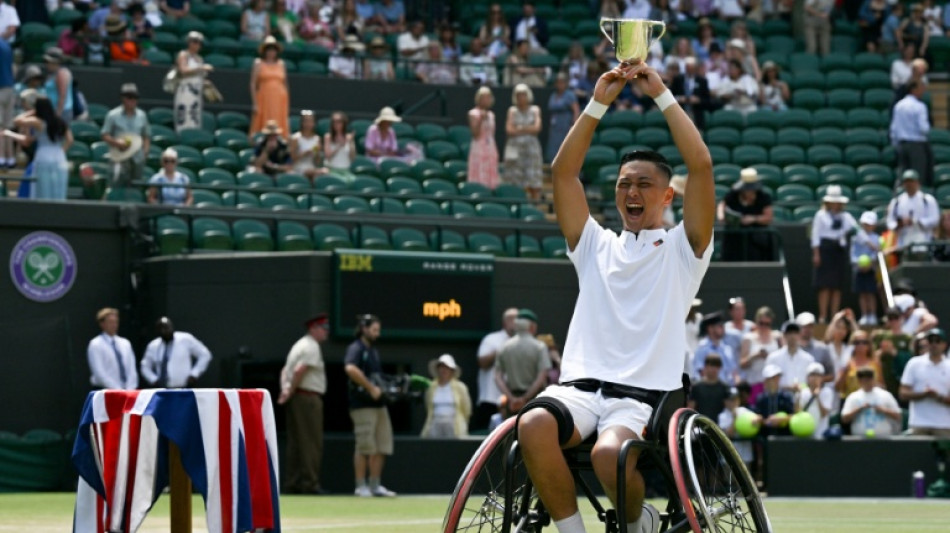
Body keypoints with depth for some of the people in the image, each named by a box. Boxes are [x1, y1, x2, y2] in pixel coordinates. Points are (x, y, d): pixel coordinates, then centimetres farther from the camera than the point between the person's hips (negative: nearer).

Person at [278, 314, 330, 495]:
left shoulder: (300, 345, 21)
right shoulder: (311, 346, -11)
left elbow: (285, 370, 20)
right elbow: (299, 370, -22)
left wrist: (285, 390, 7)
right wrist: (291, 391, -13)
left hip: (295, 398, 10)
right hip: (308, 397, -10)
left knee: (295, 442, 9)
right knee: (311, 441, -8)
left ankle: (294, 483, 11)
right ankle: (310, 483, -10)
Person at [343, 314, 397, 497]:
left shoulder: (373, 351, 21)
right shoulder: (356, 348, -7)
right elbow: (351, 369, -26)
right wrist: (371, 388, -24)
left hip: (379, 404, 9)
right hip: (363, 405, -9)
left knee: (382, 447, 8)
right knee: (365, 447, -5)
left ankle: (375, 485, 15)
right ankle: (361, 486, 1)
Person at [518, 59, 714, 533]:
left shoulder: (681, 249, 14)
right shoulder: (596, 245, 25)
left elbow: (701, 165, 1)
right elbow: (563, 172, 14)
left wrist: (661, 94, 2)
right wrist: (598, 103, 9)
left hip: (645, 396, -3)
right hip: (579, 386, 3)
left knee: (609, 452, -36)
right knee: (533, 426, -33)